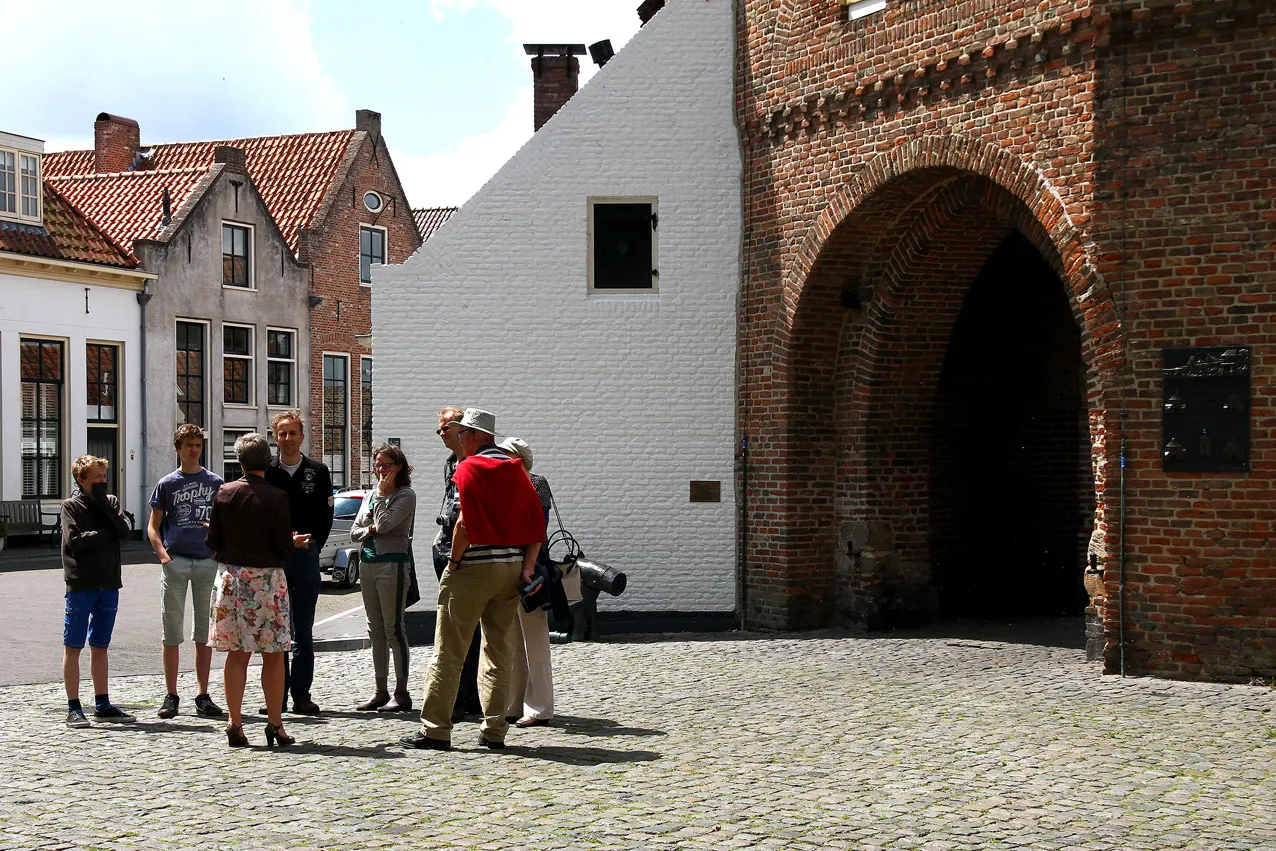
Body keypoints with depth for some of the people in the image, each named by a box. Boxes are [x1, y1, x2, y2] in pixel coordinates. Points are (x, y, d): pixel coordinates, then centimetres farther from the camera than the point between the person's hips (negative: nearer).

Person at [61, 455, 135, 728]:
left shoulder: (111, 502, 10)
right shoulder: (71, 506, -2)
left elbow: (124, 532, -5)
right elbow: (74, 540, -15)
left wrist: (104, 504, -10)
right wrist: (106, 533, -5)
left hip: (108, 584, 4)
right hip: (81, 585, -4)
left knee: (100, 647, 11)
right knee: (73, 647, 0)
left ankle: (102, 705, 17)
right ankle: (74, 708, 4)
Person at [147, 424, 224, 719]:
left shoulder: (215, 483, 11)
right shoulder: (167, 484, 8)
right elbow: (153, 527, 8)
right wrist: (163, 555, -8)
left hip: (207, 562, 1)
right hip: (175, 561, -1)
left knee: (205, 633, 4)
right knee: (172, 633, 0)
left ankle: (203, 696, 10)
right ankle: (171, 696, 5)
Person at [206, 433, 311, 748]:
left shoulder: (224, 493, 1)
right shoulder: (276, 497, -9)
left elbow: (213, 542, 2)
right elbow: (284, 546, -9)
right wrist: (295, 542, 13)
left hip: (231, 577, 3)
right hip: (267, 578, -3)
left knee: (236, 654, 8)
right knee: (273, 655, 5)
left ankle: (235, 725, 7)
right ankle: (275, 724, 7)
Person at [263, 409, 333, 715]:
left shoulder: (318, 471, 6)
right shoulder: (266, 472, 6)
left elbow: (326, 515, 6)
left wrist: (311, 546, -1)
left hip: (306, 556, 0)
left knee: (304, 632, 4)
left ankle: (301, 695, 9)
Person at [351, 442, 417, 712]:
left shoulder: (406, 495, -6)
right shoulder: (371, 495, 16)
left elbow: (385, 523, -19)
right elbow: (354, 532, 16)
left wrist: (381, 493, -8)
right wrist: (368, 530, -5)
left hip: (393, 565, -8)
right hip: (367, 564, 8)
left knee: (393, 629, -7)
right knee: (376, 631, 10)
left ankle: (401, 694, -3)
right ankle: (381, 691, 16)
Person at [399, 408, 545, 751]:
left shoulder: (469, 468, -8)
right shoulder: (516, 470, 12)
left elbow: (466, 522, -18)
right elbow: (536, 523, 7)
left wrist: (454, 560, -8)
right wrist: (527, 567, 6)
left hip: (474, 567, -6)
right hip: (511, 567, 6)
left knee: (449, 651, 0)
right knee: (499, 649, 10)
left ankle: (435, 729, 2)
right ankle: (494, 731, 10)